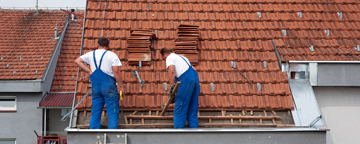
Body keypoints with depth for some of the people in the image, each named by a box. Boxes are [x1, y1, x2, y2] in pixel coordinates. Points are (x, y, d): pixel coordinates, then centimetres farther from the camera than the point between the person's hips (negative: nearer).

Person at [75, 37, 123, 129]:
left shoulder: (91, 54, 11)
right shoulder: (112, 55, -2)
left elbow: (77, 61, 9)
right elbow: (116, 71, -11)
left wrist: (89, 71, 7)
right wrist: (121, 85, -4)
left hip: (95, 87, 4)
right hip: (109, 86, -4)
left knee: (95, 114, 9)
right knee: (113, 114, -1)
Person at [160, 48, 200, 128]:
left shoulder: (170, 58, 8)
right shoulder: (181, 57, 34)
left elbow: (171, 71, -10)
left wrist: (172, 86, -13)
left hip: (186, 80, -8)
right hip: (195, 78, 8)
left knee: (179, 109, -5)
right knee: (192, 110, 11)